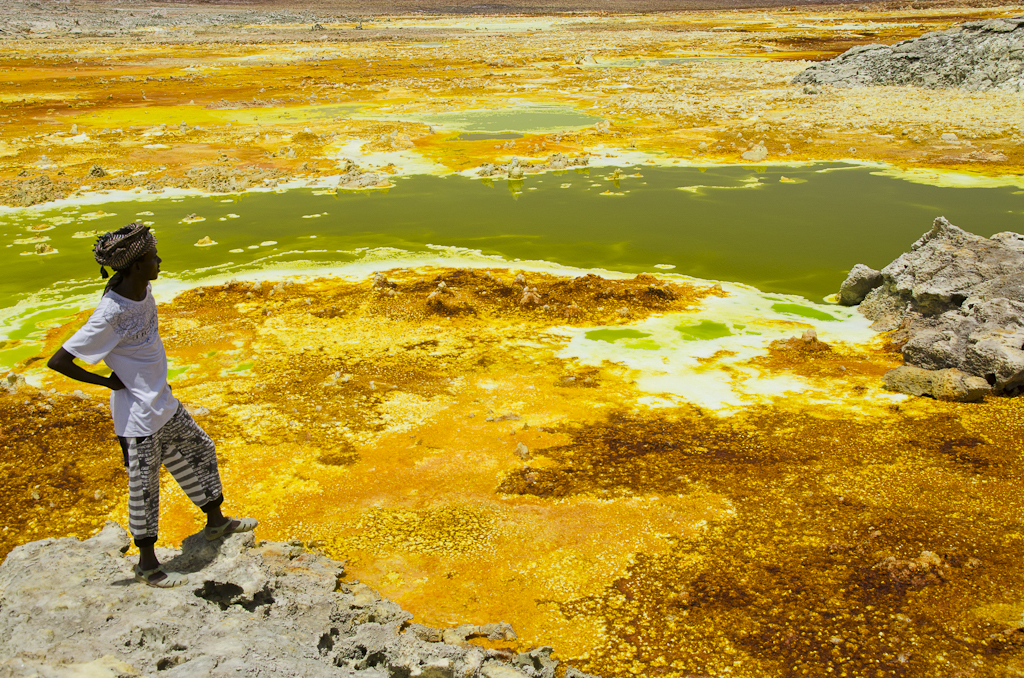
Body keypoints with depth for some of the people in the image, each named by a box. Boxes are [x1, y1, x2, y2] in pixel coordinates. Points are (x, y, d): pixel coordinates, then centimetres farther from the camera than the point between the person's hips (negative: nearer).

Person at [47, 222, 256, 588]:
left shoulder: (142, 290, -4)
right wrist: (109, 381, -16)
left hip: (163, 402, 9)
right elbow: (57, 361, -24)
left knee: (200, 449, 21)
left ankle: (216, 521, 40)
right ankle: (147, 564, 23)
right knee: (144, 486, 5)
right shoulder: (110, 315, -28)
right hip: (139, 414, -9)